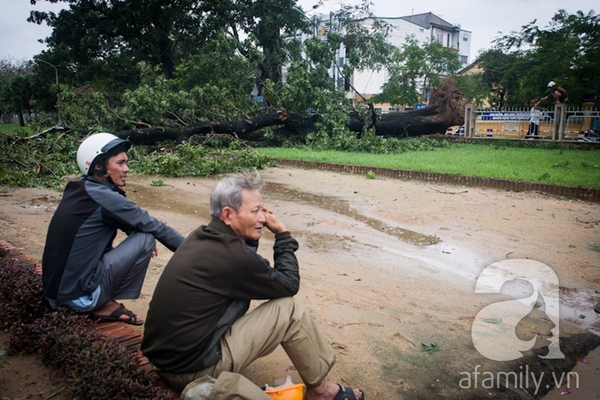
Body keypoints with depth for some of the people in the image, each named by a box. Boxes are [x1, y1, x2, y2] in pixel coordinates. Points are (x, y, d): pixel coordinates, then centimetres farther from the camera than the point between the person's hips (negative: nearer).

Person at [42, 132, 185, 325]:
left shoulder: (78, 190, 7)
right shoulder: (103, 196, -18)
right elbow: (152, 226, -14)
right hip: (79, 296, -8)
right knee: (145, 238, -9)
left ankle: (102, 302, 11)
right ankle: (105, 306, 0)